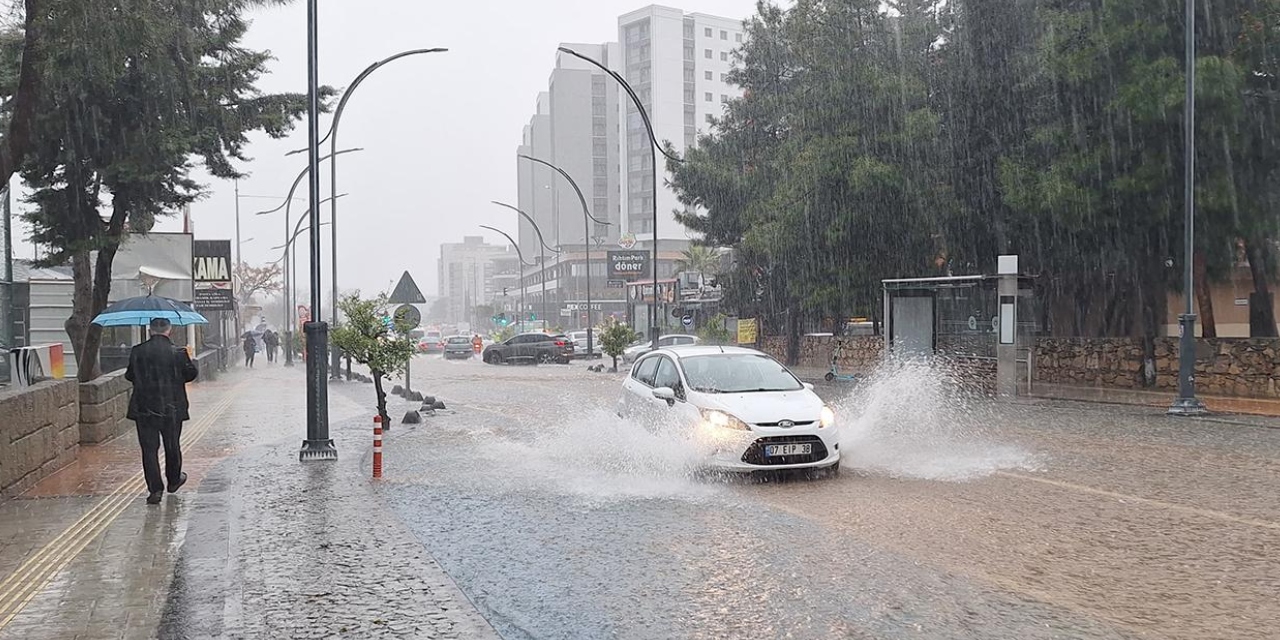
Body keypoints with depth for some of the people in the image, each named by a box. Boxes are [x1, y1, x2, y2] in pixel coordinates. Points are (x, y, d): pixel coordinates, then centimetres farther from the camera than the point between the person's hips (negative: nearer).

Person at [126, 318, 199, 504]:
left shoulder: (137, 351, -5)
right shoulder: (178, 353, -10)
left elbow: (129, 376, 5)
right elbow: (191, 373, -1)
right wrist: (188, 359, 17)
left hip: (144, 409, 0)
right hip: (172, 408, 0)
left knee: (149, 449, 3)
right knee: (172, 447, 17)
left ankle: (155, 489, -4)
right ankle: (174, 480, 35)